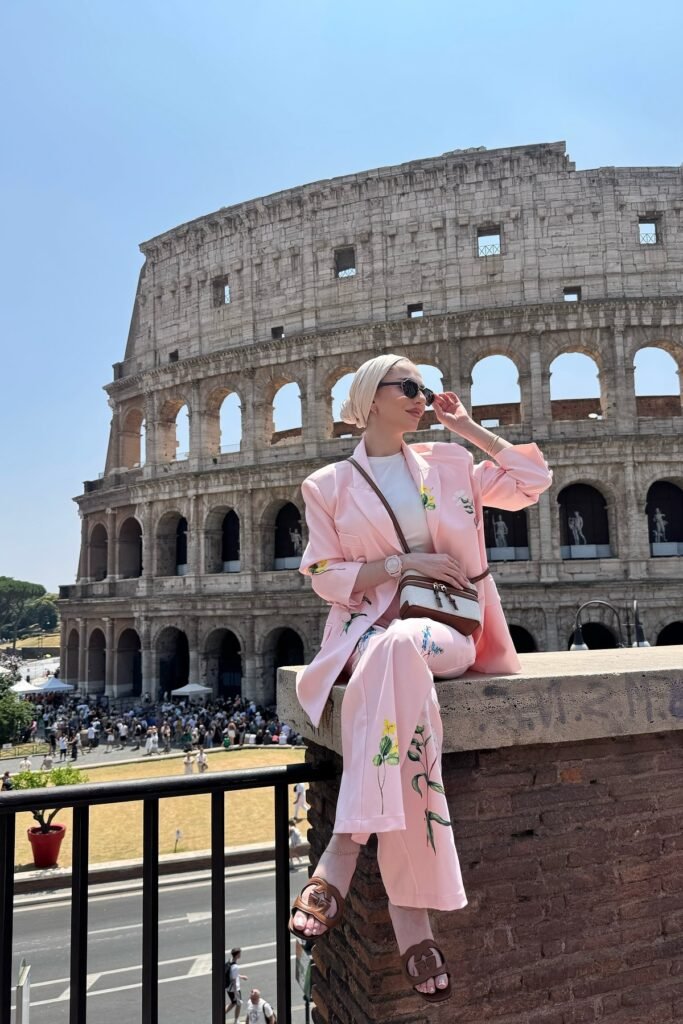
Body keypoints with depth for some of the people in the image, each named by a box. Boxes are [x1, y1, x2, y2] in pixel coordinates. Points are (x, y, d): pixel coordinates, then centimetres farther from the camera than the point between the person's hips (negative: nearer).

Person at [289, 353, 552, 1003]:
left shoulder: (448, 463, 17)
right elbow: (324, 576, 4)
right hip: (366, 630, -1)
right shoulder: (329, 485, 11)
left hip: (449, 631, 1)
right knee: (396, 658, -39)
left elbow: (534, 481, 15)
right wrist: (403, 563, -9)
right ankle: (408, 907, -35)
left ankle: (341, 856, -36)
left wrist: (467, 427, 13)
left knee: (398, 647, -37)